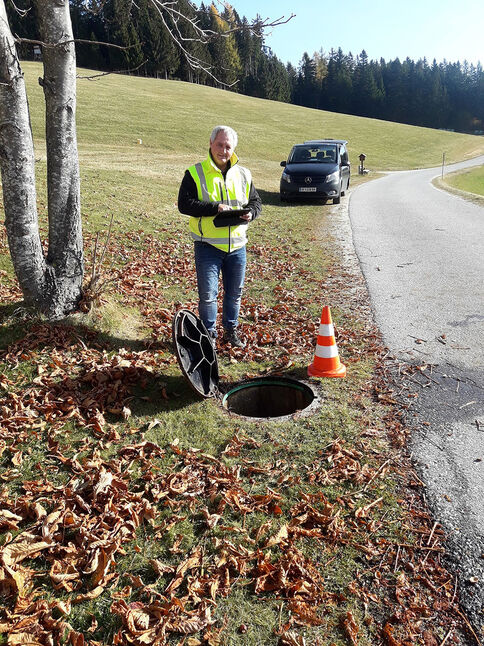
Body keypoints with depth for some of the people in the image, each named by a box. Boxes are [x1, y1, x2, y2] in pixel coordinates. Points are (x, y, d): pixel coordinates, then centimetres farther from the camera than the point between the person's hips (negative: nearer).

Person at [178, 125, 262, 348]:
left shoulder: (243, 174, 10)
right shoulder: (195, 173, -3)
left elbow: (256, 201, 17)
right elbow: (184, 204, -12)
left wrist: (250, 212, -7)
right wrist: (215, 208, -21)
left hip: (237, 245, 4)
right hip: (207, 245, -4)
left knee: (235, 292, 13)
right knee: (208, 294, -1)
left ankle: (231, 330, 31)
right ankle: (209, 334, 17)